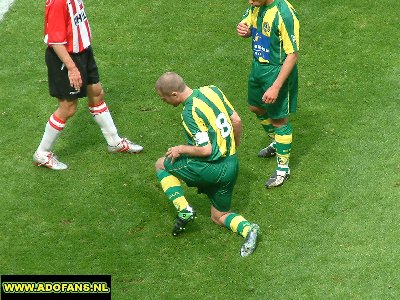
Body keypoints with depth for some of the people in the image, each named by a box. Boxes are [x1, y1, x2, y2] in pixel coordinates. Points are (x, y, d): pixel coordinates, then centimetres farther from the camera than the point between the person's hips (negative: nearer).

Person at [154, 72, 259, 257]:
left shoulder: (190, 113, -22)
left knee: (161, 165, 14)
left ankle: (184, 210, 3)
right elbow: (237, 120, 8)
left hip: (212, 169, -8)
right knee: (219, 217, 24)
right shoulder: (212, 91, 0)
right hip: (231, 164, 8)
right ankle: (247, 228, -4)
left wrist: (180, 149, -6)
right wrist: (234, 145, 23)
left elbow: (206, 150, -23)